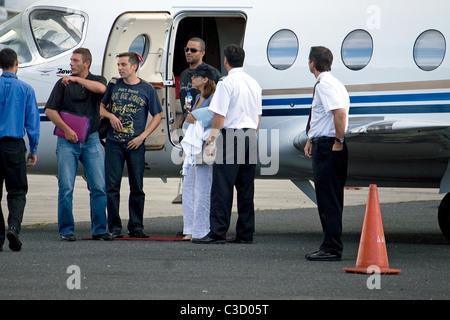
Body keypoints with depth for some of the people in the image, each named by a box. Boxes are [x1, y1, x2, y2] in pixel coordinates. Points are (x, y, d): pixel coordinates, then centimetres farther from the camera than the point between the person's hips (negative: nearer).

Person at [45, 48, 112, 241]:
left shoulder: (97, 80, 8)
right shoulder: (63, 83, 6)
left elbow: (101, 88, -18)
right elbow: (50, 110, 2)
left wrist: (76, 79, -15)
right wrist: (66, 130, -8)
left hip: (91, 140, 1)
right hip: (68, 141, -1)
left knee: (99, 187, -3)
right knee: (66, 187, -5)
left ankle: (99, 229, 5)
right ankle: (66, 230, 2)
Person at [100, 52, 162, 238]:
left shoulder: (146, 89, 3)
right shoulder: (113, 85, 8)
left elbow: (157, 116, 6)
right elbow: (100, 107, 17)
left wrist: (142, 136, -5)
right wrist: (110, 116, -5)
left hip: (136, 144, -1)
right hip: (114, 143, 1)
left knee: (137, 187, 3)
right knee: (112, 186, -2)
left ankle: (136, 226, 10)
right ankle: (114, 227, 3)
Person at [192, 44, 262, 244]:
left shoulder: (227, 83, -10)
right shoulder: (254, 84, 13)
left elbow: (219, 116, -13)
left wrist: (211, 140, -7)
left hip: (230, 137, -7)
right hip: (250, 137, 7)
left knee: (222, 188, -6)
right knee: (246, 189, 9)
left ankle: (217, 233, -7)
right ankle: (245, 233, 10)